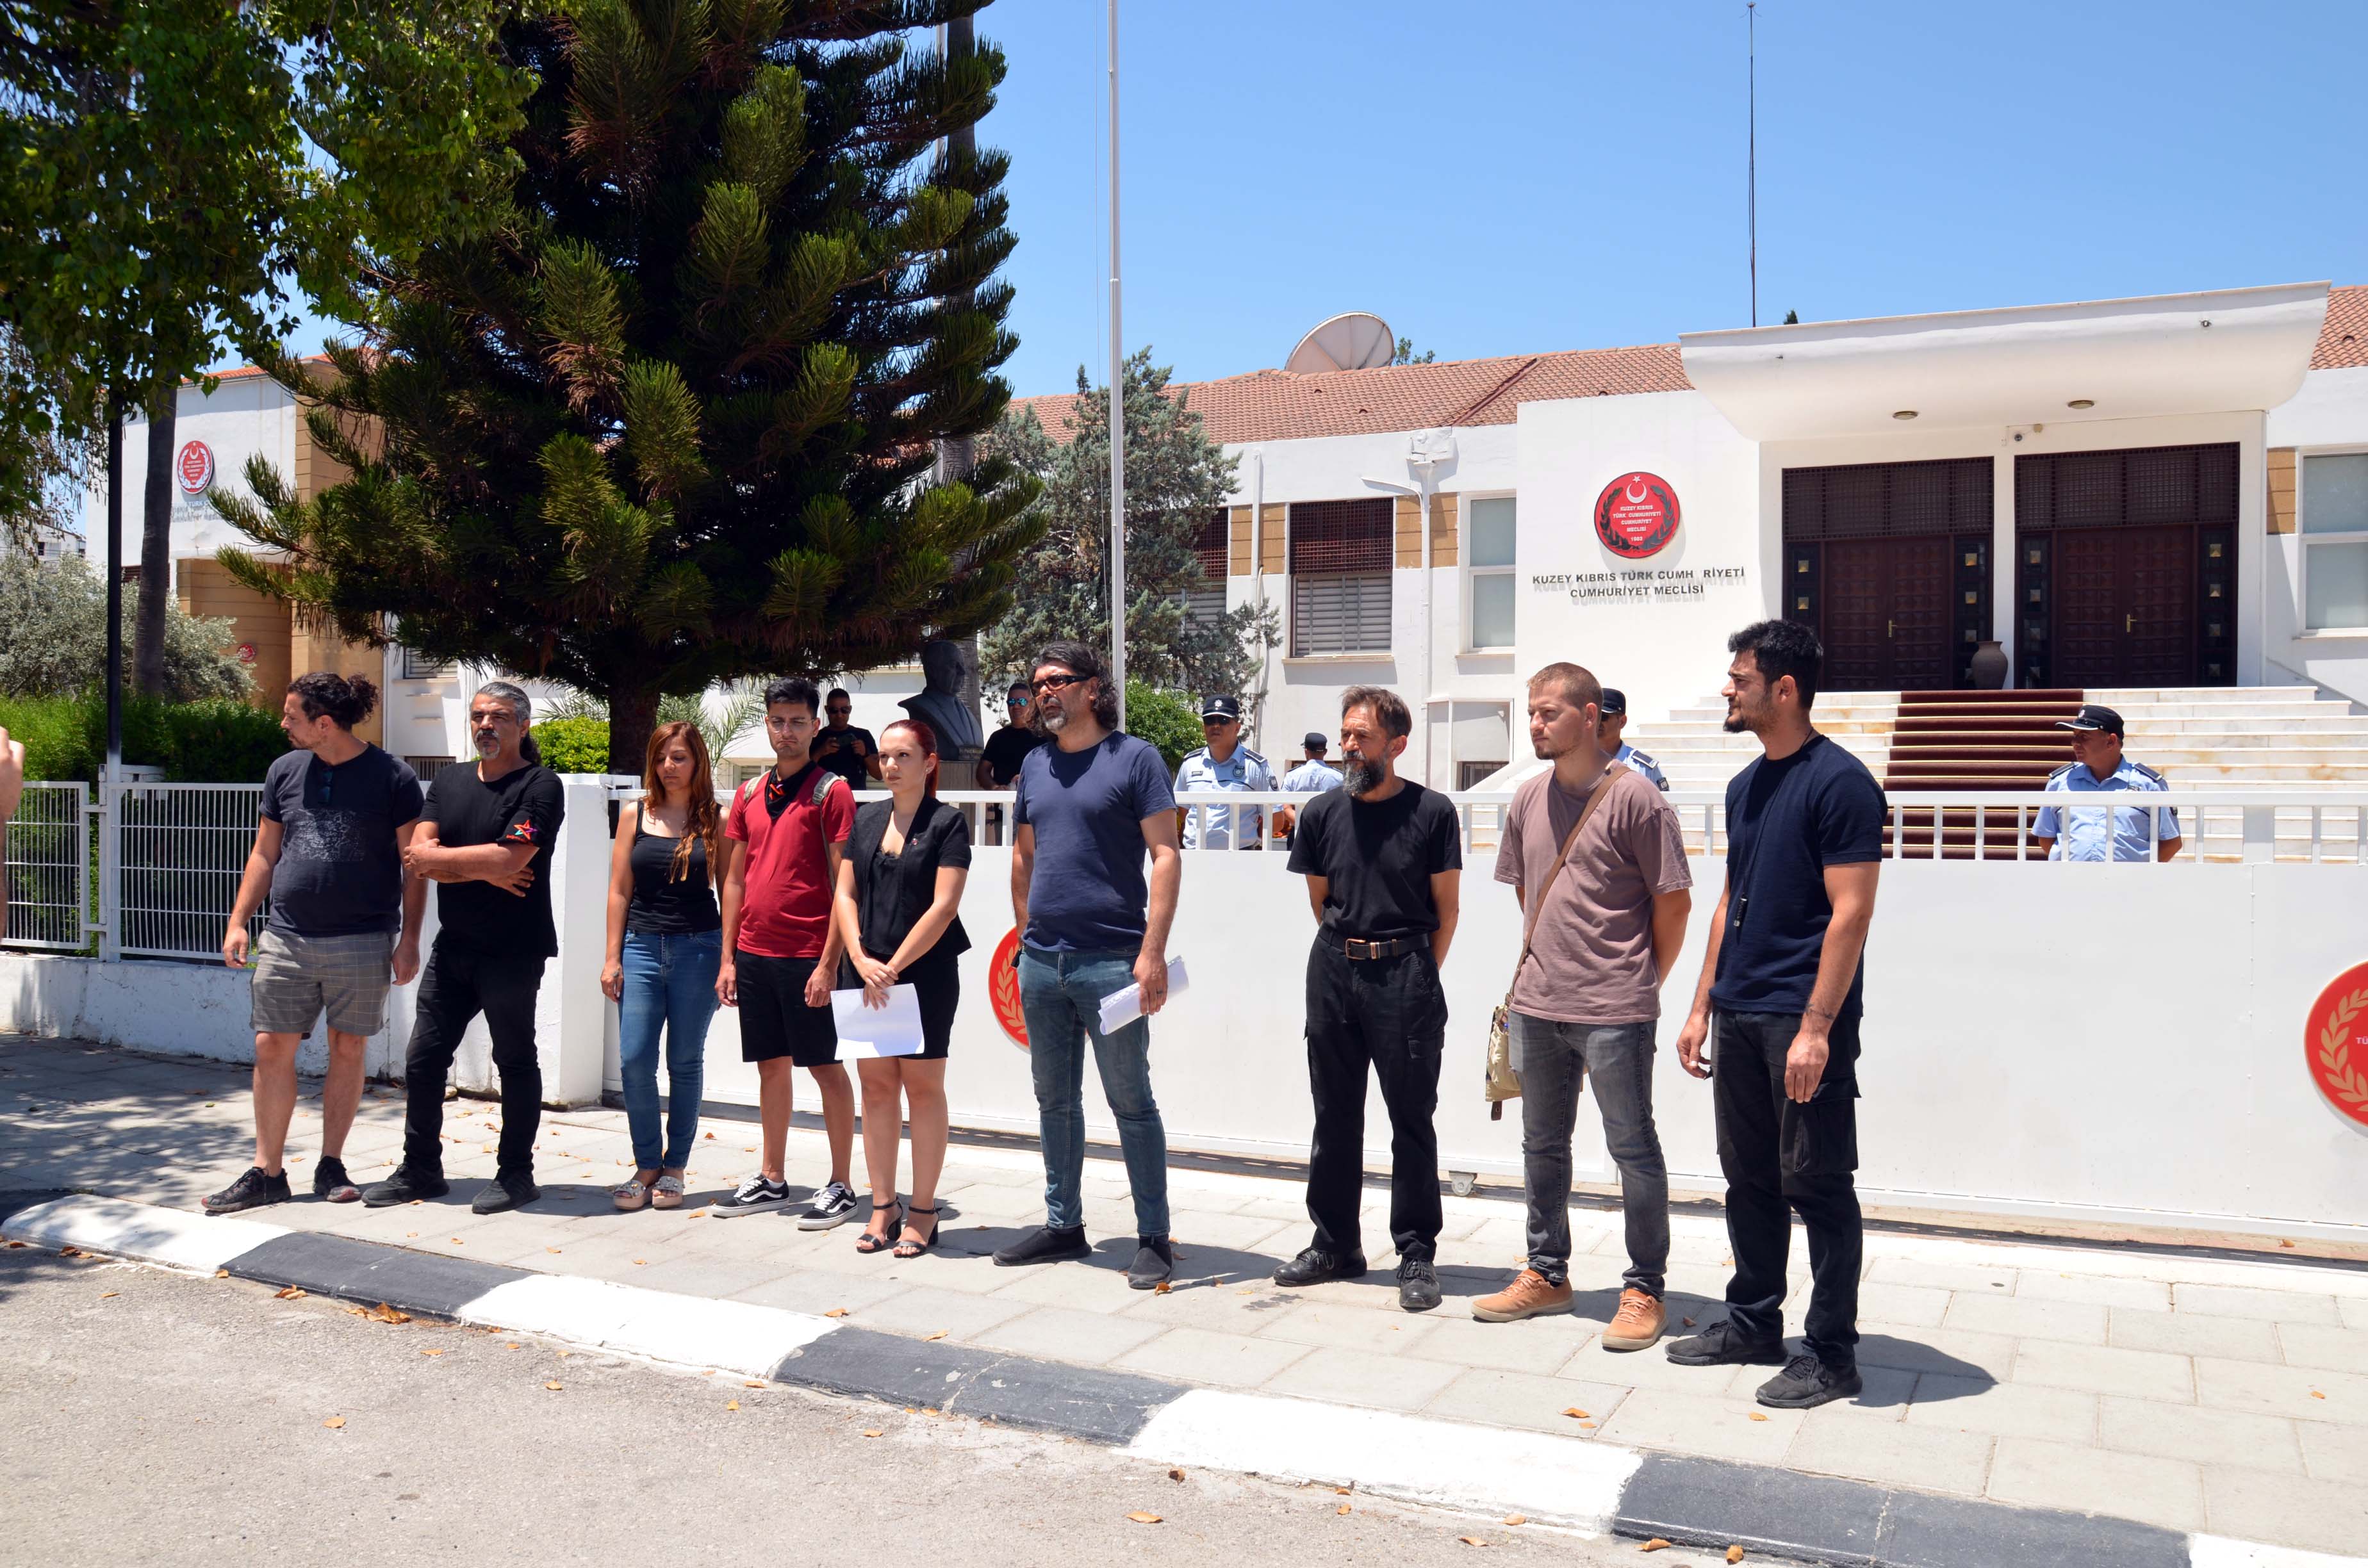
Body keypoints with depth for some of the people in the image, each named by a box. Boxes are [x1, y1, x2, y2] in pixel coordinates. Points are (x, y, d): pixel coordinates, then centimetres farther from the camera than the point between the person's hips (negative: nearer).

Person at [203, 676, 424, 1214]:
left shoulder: (391, 777, -5)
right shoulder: (285, 771, 8)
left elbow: (414, 865, -1)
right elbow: (264, 853, 15)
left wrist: (409, 939, -5)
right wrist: (237, 921, 8)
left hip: (362, 942, -3)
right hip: (287, 937, 4)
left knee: (347, 1050, 5)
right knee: (272, 1049, 1)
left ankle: (331, 1166, 18)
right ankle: (267, 1173, 10)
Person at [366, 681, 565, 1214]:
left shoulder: (539, 787, -8)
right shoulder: (447, 783, 12)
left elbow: (508, 858, -20)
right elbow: (417, 857, 1)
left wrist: (435, 857, -8)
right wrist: (484, 870, -13)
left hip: (513, 952, -6)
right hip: (452, 946, 6)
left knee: (515, 1060, 5)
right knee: (423, 1059, 8)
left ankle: (515, 1174, 15)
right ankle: (420, 1169, 22)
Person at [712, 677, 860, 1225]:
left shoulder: (831, 791, -5)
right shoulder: (750, 794, 12)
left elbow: (843, 884, -9)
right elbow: (736, 880, 14)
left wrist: (829, 963, -15)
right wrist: (728, 958, 9)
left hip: (808, 954, -5)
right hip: (755, 953, 6)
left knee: (825, 1067, 0)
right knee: (771, 1065, 13)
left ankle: (840, 1187, 8)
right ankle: (772, 1179, 23)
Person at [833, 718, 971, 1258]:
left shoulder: (947, 823, -4)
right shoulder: (866, 818, 11)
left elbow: (944, 906, -11)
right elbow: (845, 894, 9)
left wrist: (893, 967, -13)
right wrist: (861, 960, -5)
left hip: (925, 973, -5)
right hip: (866, 972, 5)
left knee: (923, 1085, 1)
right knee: (876, 1084, 7)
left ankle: (923, 1213, 9)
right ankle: (883, 1208, 16)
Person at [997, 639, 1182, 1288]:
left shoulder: (1134, 758, -5)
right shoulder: (1035, 764, 12)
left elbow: (1165, 855, -10)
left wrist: (1153, 952, -17)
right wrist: (1025, 940, 15)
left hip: (1111, 961, -6)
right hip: (1041, 961, 6)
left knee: (1131, 1101, 1)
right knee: (1055, 1100, 15)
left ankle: (1154, 1237, 10)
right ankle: (1064, 1224, 28)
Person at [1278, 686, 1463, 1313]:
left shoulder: (1432, 812, -4)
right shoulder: (1322, 813, 5)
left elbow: (1447, 909, 1)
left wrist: (1417, 977, 1)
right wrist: (1347, 955, 11)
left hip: (1406, 976, -4)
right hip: (1333, 974, 4)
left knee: (1412, 1119, 1)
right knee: (1334, 1117, 11)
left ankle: (1417, 1255, 11)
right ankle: (1335, 1244, 24)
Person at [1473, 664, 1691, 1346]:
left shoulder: (1634, 797, -11)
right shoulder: (1529, 798, 8)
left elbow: (1674, 900, -6)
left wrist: (1643, 982, 1)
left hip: (1614, 1013, -7)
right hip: (1537, 1006, 7)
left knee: (1633, 1149, 3)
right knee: (1542, 1145, 15)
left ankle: (1644, 1291, 14)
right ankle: (1546, 1275, 29)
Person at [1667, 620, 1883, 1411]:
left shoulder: (1839, 781, -12)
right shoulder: (1746, 785, 13)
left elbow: (1851, 911, -16)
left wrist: (1816, 1027, -20)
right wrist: (1702, 1006, 15)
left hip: (1803, 1019, -8)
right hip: (1738, 1013, 8)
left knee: (1817, 1188, 1)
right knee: (1749, 1178, 15)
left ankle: (1831, 1353, 12)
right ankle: (1753, 1324, 28)